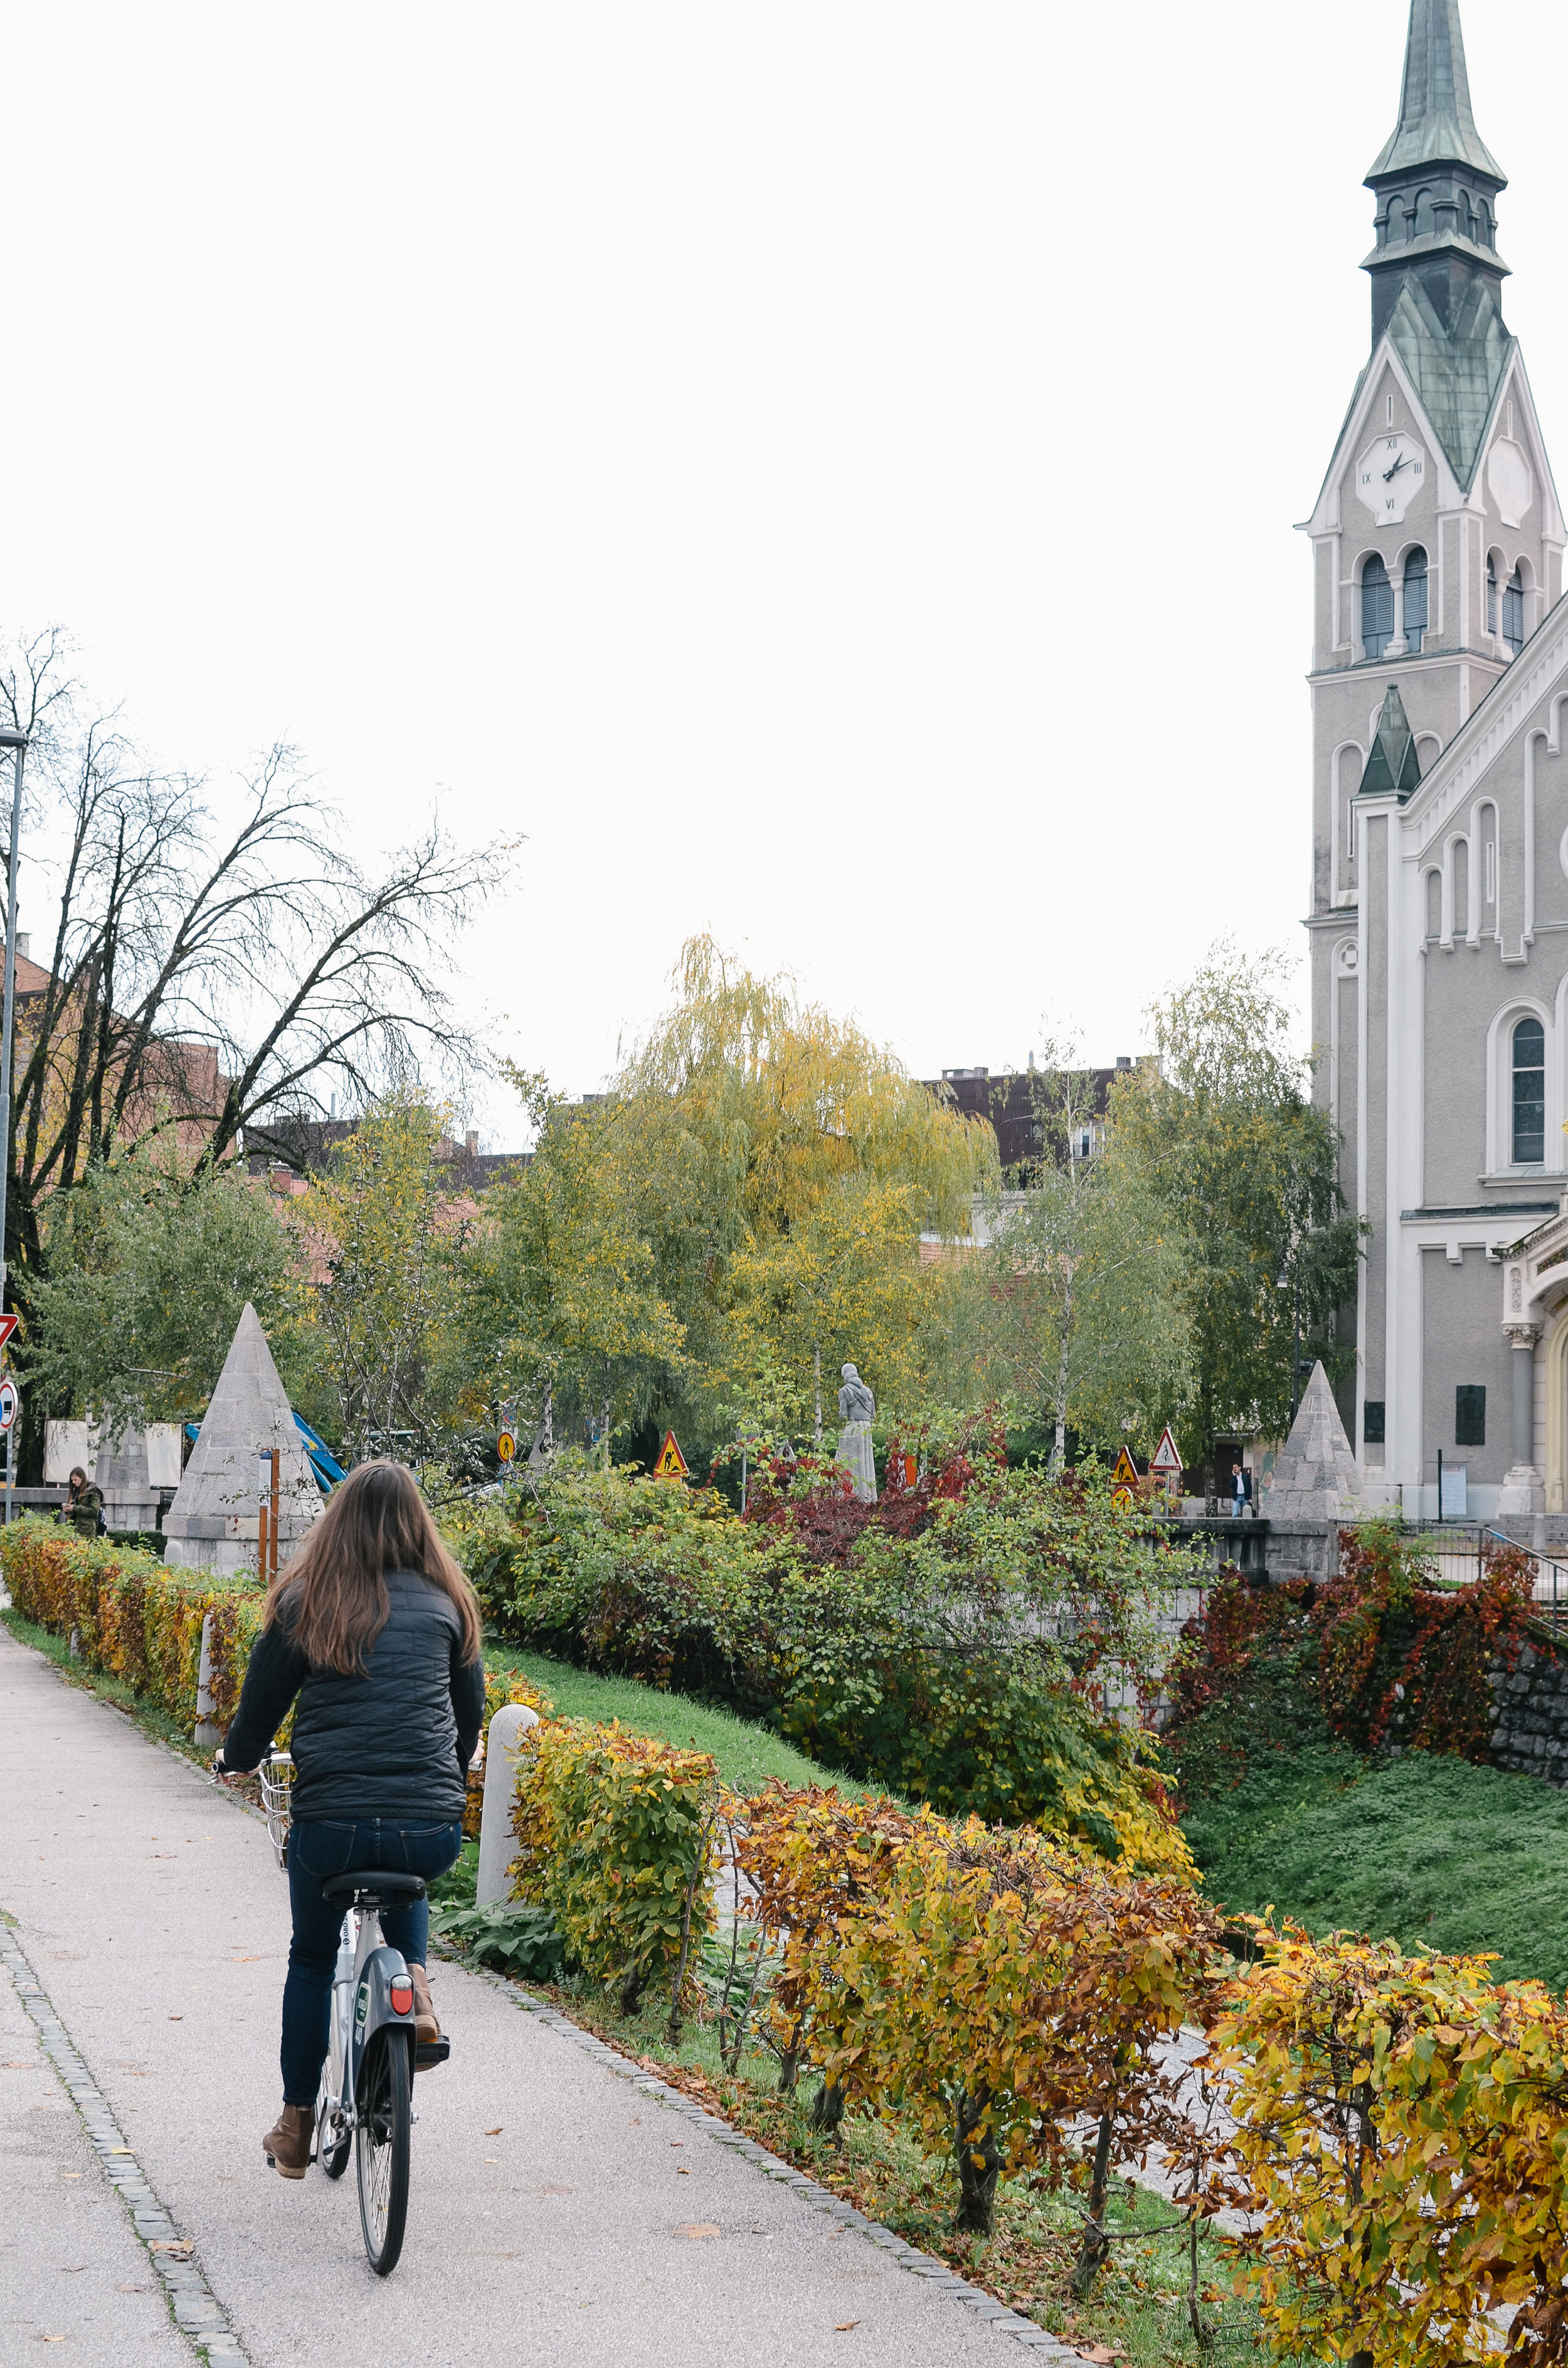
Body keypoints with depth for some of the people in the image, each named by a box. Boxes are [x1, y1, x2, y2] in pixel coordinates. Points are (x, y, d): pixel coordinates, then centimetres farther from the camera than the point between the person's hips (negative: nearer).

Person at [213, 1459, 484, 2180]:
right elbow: (471, 1709, 16)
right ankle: (412, 1980, 14)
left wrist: (235, 1761, 29)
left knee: (311, 1959, 24)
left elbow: (261, 1704, 8)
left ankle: (296, 2124, 29)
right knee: (404, 1878, 38)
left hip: (328, 1825, -1)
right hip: (434, 1833, 2)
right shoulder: (446, 1602, 6)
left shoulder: (304, 1602, 0)